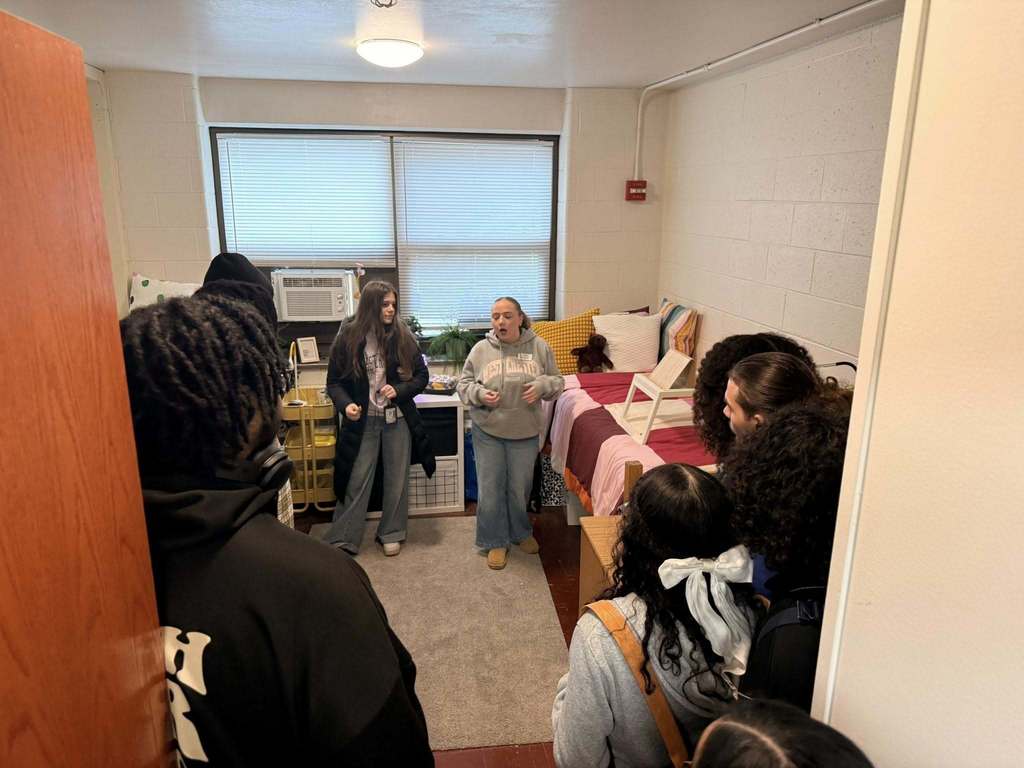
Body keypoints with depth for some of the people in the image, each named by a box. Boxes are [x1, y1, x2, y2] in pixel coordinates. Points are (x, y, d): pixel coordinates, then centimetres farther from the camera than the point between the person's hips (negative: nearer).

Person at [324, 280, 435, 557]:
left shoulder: (402, 337, -4)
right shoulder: (348, 337, -7)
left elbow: (422, 375, 2)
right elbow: (334, 381, -1)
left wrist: (399, 391, -15)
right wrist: (345, 404, -19)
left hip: (398, 419, 2)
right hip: (362, 420, -1)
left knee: (397, 480, 12)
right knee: (356, 482, 4)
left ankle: (391, 534, 29)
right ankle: (342, 540, 16)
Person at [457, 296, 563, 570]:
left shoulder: (539, 347, -5)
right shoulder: (481, 349, -6)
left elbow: (557, 381, 3)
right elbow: (464, 384, 1)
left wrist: (542, 385, -19)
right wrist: (479, 393, -19)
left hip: (525, 432, 1)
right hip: (488, 432, 0)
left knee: (520, 488, 16)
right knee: (490, 489, 7)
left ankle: (521, 532, 41)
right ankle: (495, 541, 25)